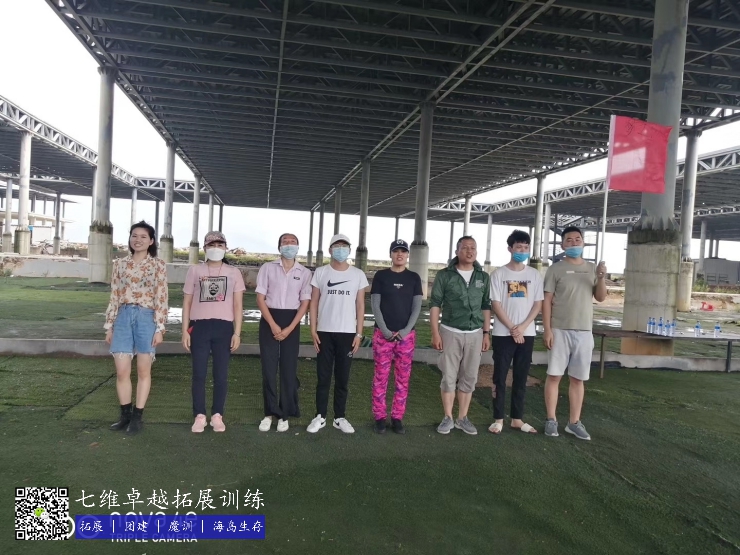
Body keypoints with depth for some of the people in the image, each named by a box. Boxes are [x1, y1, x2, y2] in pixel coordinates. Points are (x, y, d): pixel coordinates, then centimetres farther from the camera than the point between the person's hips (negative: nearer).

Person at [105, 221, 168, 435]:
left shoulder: (158, 265, -1)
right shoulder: (120, 264, 8)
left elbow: (161, 298, -4)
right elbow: (114, 296, 10)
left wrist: (160, 328, -9)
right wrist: (109, 325, 7)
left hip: (146, 318, -3)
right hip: (123, 317, 3)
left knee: (143, 371, 6)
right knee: (122, 371, 4)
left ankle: (137, 417, 16)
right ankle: (125, 415, 20)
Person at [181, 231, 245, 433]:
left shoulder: (233, 272, 7)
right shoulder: (195, 270, 8)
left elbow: (237, 305, 5)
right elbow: (187, 302, 8)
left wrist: (237, 333, -2)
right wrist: (185, 331, 1)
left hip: (224, 327, 0)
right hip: (199, 327, 0)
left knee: (221, 375, 4)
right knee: (199, 374, 3)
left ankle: (217, 415, 15)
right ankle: (199, 416, 13)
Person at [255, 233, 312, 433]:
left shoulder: (305, 272, 3)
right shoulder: (268, 268, 1)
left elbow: (304, 303, 1)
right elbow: (260, 299, -2)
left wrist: (289, 328, -9)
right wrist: (273, 325, -12)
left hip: (292, 322, 0)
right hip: (269, 321, 0)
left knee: (289, 369, 3)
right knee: (268, 368, 1)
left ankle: (285, 414, 14)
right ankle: (270, 412, 13)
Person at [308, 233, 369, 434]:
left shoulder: (358, 274, 3)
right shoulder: (320, 273, 2)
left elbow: (360, 306, 4)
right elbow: (314, 303, 4)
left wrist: (359, 334, -1)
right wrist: (313, 330, -3)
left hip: (347, 333, 0)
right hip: (325, 332, 0)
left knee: (343, 378, 7)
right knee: (323, 377, 5)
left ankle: (340, 417, 18)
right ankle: (320, 416, 15)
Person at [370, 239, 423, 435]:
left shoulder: (414, 278, 7)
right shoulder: (381, 276, 3)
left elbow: (417, 307, 3)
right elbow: (375, 305, -1)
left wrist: (406, 330, -8)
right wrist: (384, 330, -11)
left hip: (406, 335, 2)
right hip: (382, 334, -1)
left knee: (403, 378, 5)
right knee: (381, 377, 1)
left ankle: (397, 418, 16)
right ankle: (379, 417, 12)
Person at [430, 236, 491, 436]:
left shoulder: (484, 277, 6)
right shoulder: (444, 275, -3)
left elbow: (486, 307, 11)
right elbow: (435, 305, -3)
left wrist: (486, 333, 6)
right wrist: (435, 333, -8)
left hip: (475, 334, 3)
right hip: (450, 332, -3)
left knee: (469, 378, 7)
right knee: (449, 377, 3)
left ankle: (462, 418, 19)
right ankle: (448, 418, 15)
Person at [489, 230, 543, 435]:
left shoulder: (535, 275, 6)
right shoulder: (499, 274, -1)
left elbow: (538, 304, 3)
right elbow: (496, 305, -5)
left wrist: (522, 327, -9)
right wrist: (512, 329, -11)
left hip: (527, 334, 2)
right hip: (503, 334, -2)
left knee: (521, 378, 9)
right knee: (500, 378, 2)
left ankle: (517, 418, 18)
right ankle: (498, 419, 10)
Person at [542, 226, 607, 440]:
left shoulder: (592, 268, 10)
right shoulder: (555, 269, -2)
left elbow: (600, 298, 10)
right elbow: (547, 301, -5)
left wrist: (602, 278, -9)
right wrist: (547, 330, -12)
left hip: (584, 331, 4)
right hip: (560, 330, -3)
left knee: (578, 378, 9)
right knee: (554, 375, 1)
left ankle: (574, 422, 18)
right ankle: (551, 420, 11)